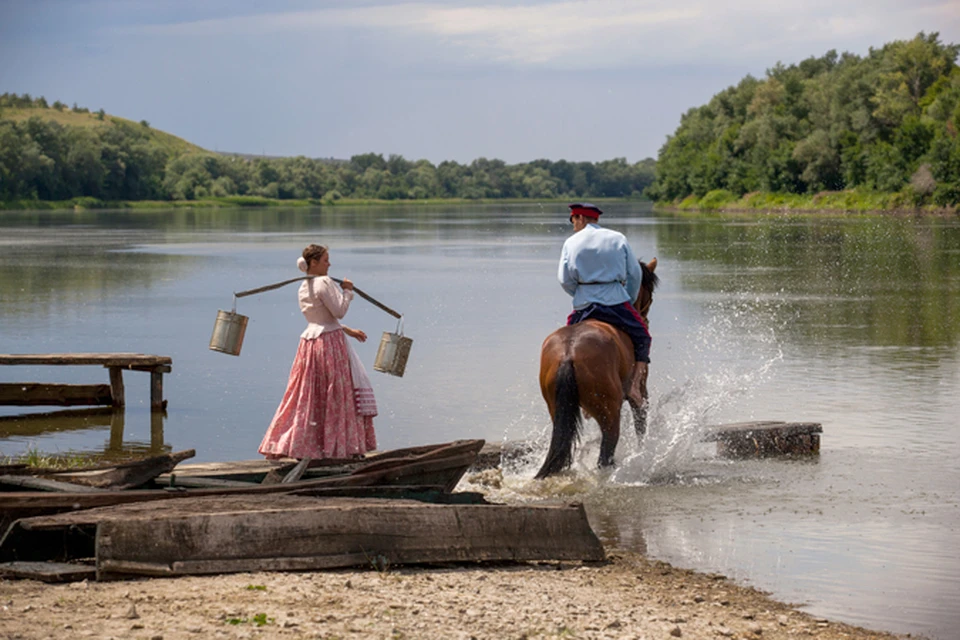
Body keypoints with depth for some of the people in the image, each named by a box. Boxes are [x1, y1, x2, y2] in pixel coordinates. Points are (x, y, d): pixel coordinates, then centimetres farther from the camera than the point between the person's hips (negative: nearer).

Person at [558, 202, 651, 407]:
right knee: (642, 338, 14)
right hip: (616, 301, -1)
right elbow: (634, 274, 9)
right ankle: (635, 385, -3)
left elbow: (565, 280, -1)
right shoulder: (618, 238, 9)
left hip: (584, 305, 1)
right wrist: (629, 302, 20)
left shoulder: (572, 242, 6)